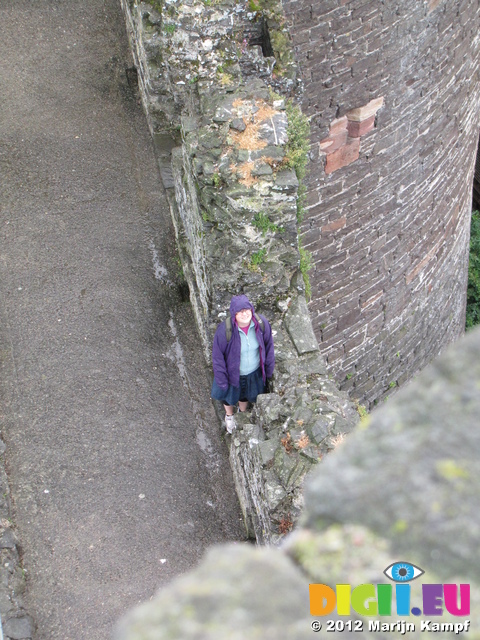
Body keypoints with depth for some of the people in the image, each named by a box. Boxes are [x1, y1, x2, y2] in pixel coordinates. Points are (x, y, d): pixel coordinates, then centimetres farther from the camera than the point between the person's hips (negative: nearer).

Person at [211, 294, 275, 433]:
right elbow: (217, 357, -21)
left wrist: (269, 369, 3)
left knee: (246, 395, 32)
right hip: (232, 373, -2)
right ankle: (229, 416, 63)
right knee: (229, 396, 28)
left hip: (254, 372, 2)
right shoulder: (224, 331, -35)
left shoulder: (261, 324, -26)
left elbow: (268, 346, -8)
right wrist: (221, 380, -13)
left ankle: (243, 413, 66)